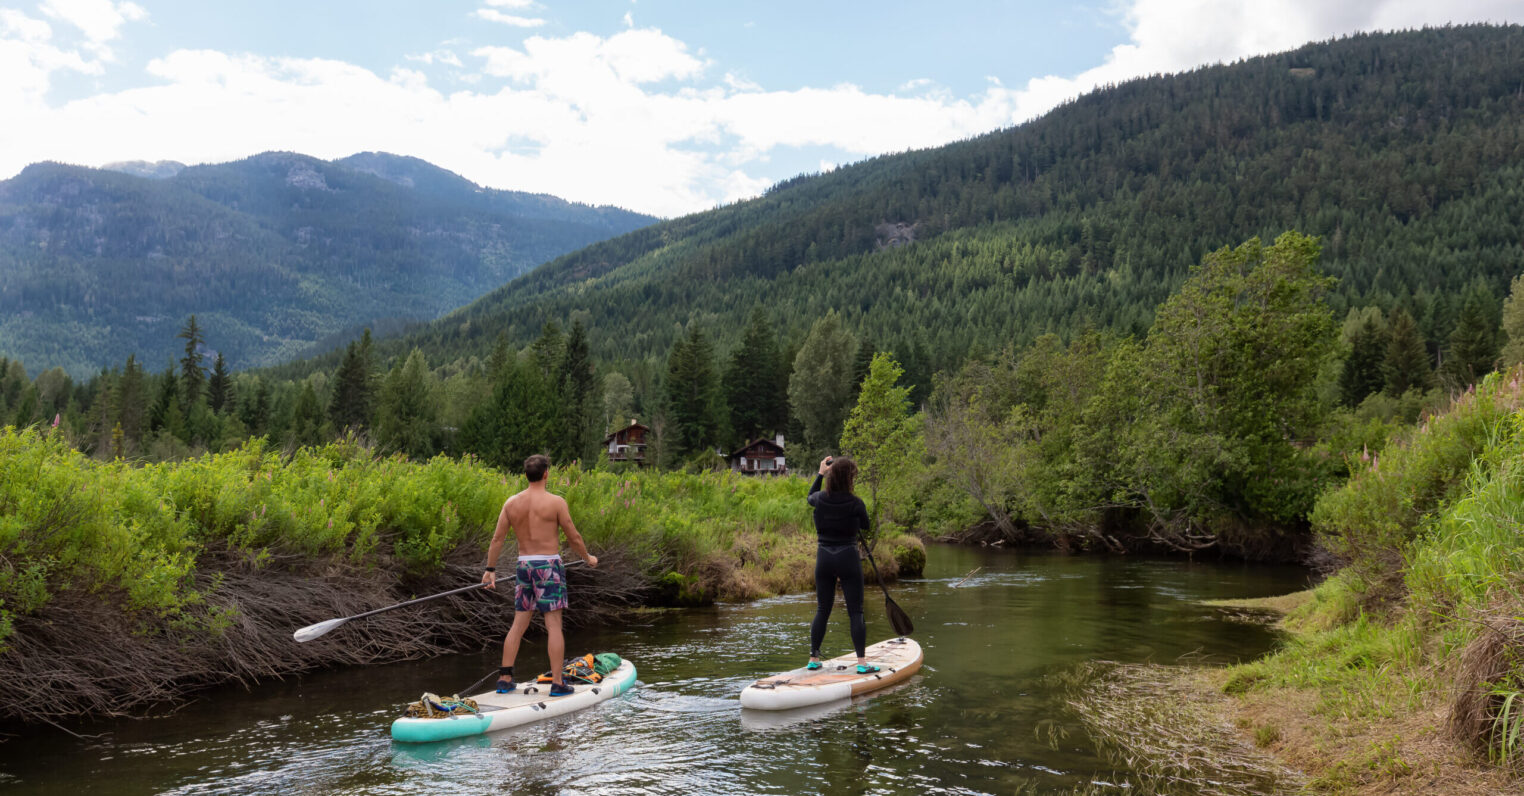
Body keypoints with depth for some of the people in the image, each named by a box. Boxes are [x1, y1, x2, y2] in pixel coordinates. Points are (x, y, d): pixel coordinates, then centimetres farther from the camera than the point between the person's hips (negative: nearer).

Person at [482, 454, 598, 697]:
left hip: (523, 565, 5)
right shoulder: (555, 502, -8)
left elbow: (497, 539, 5)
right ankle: (557, 683, -1)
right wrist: (588, 558, 13)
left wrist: (490, 570, 14)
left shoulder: (511, 503, 5)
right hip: (548, 565, -5)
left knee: (518, 624, 12)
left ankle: (504, 678, 13)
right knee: (553, 625, -2)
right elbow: (573, 537, -3)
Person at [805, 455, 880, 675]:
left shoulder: (820, 499, -3)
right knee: (855, 611, 2)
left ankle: (813, 659, 17)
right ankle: (862, 662, -1)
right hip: (848, 559, -4)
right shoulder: (855, 503, -13)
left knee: (822, 610, 14)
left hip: (824, 559, 4)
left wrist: (820, 473, 29)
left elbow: (810, 496, 23)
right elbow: (865, 525, 6)